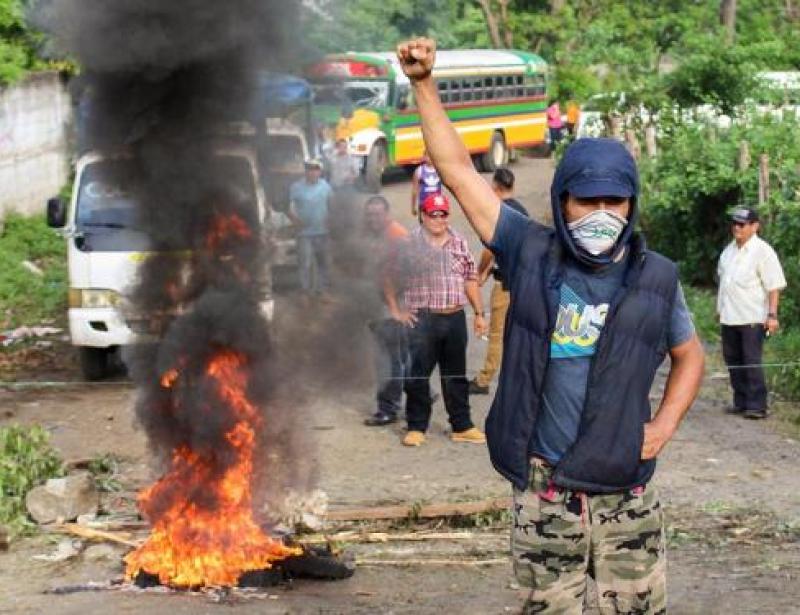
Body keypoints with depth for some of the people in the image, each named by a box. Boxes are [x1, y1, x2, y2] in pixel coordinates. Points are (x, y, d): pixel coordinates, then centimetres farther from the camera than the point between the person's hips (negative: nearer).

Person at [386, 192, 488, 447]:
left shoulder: (459, 242, 10)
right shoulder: (409, 244, -2)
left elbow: (470, 279, 13)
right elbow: (389, 278, 2)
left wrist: (479, 313, 10)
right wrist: (395, 310, 0)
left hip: (455, 318, 4)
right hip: (422, 319, -4)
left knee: (456, 375, 11)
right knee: (418, 375, -1)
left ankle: (462, 426, 19)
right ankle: (416, 427, 9)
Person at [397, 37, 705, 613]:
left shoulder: (656, 278, 1)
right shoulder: (531, 253, -1)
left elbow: (689, 355, 17)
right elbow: (458, 169, 1)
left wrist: (664, 425, 3)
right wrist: (425, 84, -2)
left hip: (626, 495, 0)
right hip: (544, 491, 0)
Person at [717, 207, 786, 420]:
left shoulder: (763, 251, -10)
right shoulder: (729, 250, 13)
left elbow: (774, 286, -13)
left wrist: (772, 315, -18)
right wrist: (721, 307, 19)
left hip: (752, 318, -8)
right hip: (729, 318, 8)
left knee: (751, 362, -8)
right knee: (733, 360, 11)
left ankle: (757, 406, -4)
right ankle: (741, 402, 20)